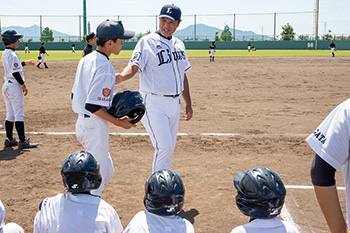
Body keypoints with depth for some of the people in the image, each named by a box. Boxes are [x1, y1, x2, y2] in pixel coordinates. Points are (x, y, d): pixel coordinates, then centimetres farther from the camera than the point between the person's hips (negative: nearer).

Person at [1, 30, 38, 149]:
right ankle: (22, 141, -3)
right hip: (14, 86, -9)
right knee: (19, 114, -5)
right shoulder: (12, 54, -17)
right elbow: (15, 72, -22)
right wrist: (23, 84, -14)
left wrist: (25, 63, 26)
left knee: (10, 115, 13)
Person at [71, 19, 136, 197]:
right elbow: (93, 106, -23)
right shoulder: (105, 68, -19)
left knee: (107, 171, 21)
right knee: (98, 177, 3)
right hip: (95, 126, -10)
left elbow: (75, 95, 14)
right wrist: (118, 122, -14)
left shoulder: (85, 60, 9)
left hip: (81, 123, 10)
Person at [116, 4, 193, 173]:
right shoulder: (147, 42, -8)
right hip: (154, 103, -7)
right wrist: (122, 76, -44)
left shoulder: (179, 45, 13)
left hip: (174, 103, 7)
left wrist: (188, 103, 20)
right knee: (164, 148, -12)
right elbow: (134, 66, -22)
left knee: (169, 148, 14)